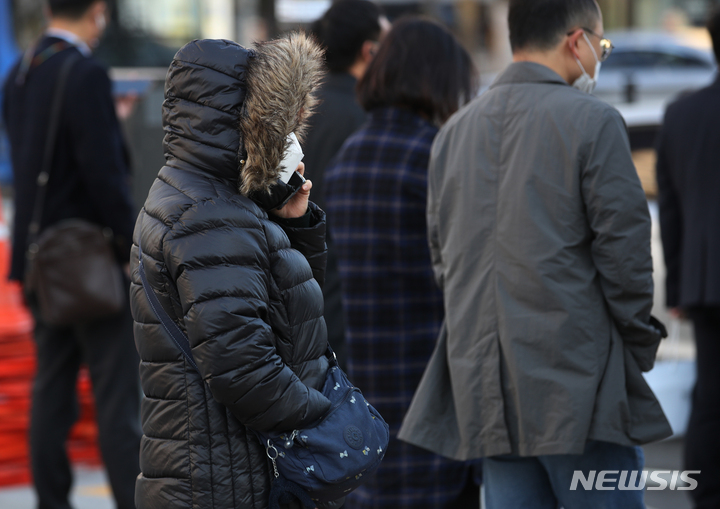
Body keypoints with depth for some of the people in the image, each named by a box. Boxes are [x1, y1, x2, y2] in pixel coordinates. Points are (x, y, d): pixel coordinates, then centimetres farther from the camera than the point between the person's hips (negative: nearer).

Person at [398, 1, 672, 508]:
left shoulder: (455, 131, 14)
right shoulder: (593, 121, -6)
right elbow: (623, 245, -9)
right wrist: (640, 344, 3)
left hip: (484, 389, 6)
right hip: (576, 377, -6)